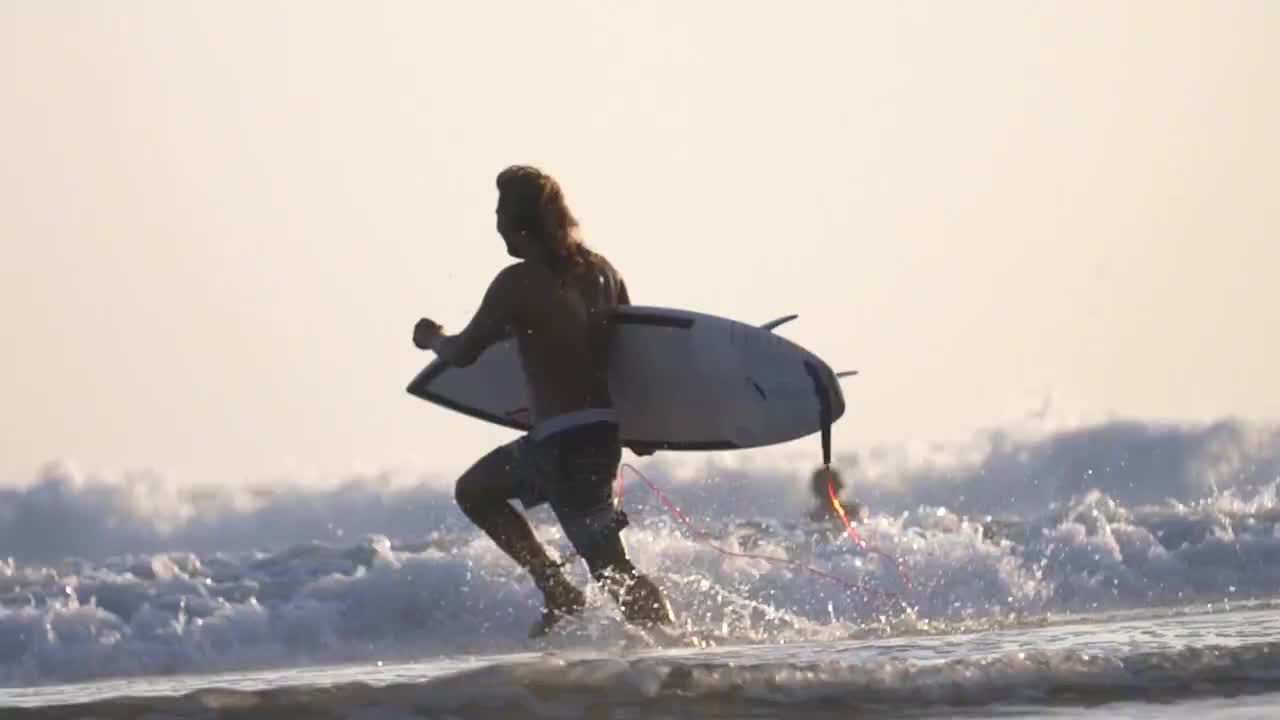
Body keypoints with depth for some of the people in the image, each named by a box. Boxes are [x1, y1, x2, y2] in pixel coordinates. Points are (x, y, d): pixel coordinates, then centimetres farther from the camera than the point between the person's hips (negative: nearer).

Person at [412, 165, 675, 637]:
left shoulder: (519, 283, -12)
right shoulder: (601, 272, 7)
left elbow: (463, 354, -4)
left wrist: (432, 338, 19)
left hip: (560, 442, -8)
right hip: (605, 432, 8)